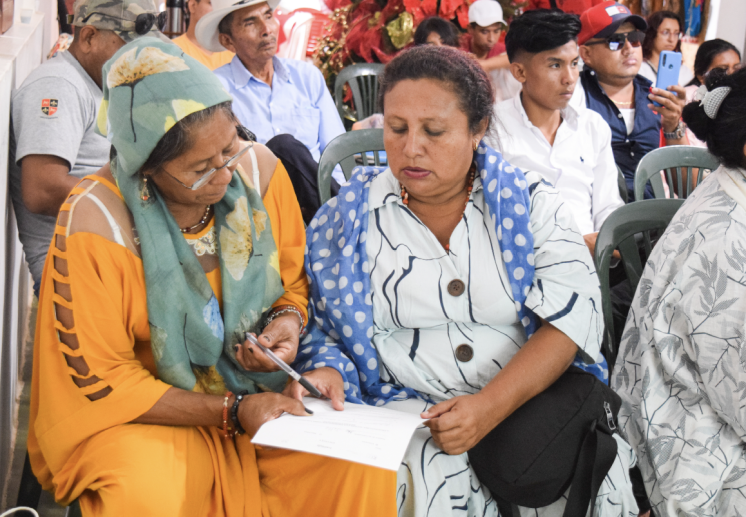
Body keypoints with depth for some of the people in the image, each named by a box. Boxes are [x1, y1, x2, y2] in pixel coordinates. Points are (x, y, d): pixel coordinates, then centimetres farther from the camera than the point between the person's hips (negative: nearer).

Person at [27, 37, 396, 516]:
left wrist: (289, 320, -14)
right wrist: (231, 411, -19)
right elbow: (100, 381, -15)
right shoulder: (96, 221, -20)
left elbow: (295, 280, 10)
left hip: (262, 392, 4)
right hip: (148, 416, -3)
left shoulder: (258, 169, -7)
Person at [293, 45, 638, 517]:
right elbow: (322, 327, 11)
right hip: (407, 406, -1)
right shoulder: (348, 217, 6)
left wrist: (491, 406, -20)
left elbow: (574, 314, -8)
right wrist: (325, 375, -14)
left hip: (534, 393, 1)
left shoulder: (531, 204, 2)